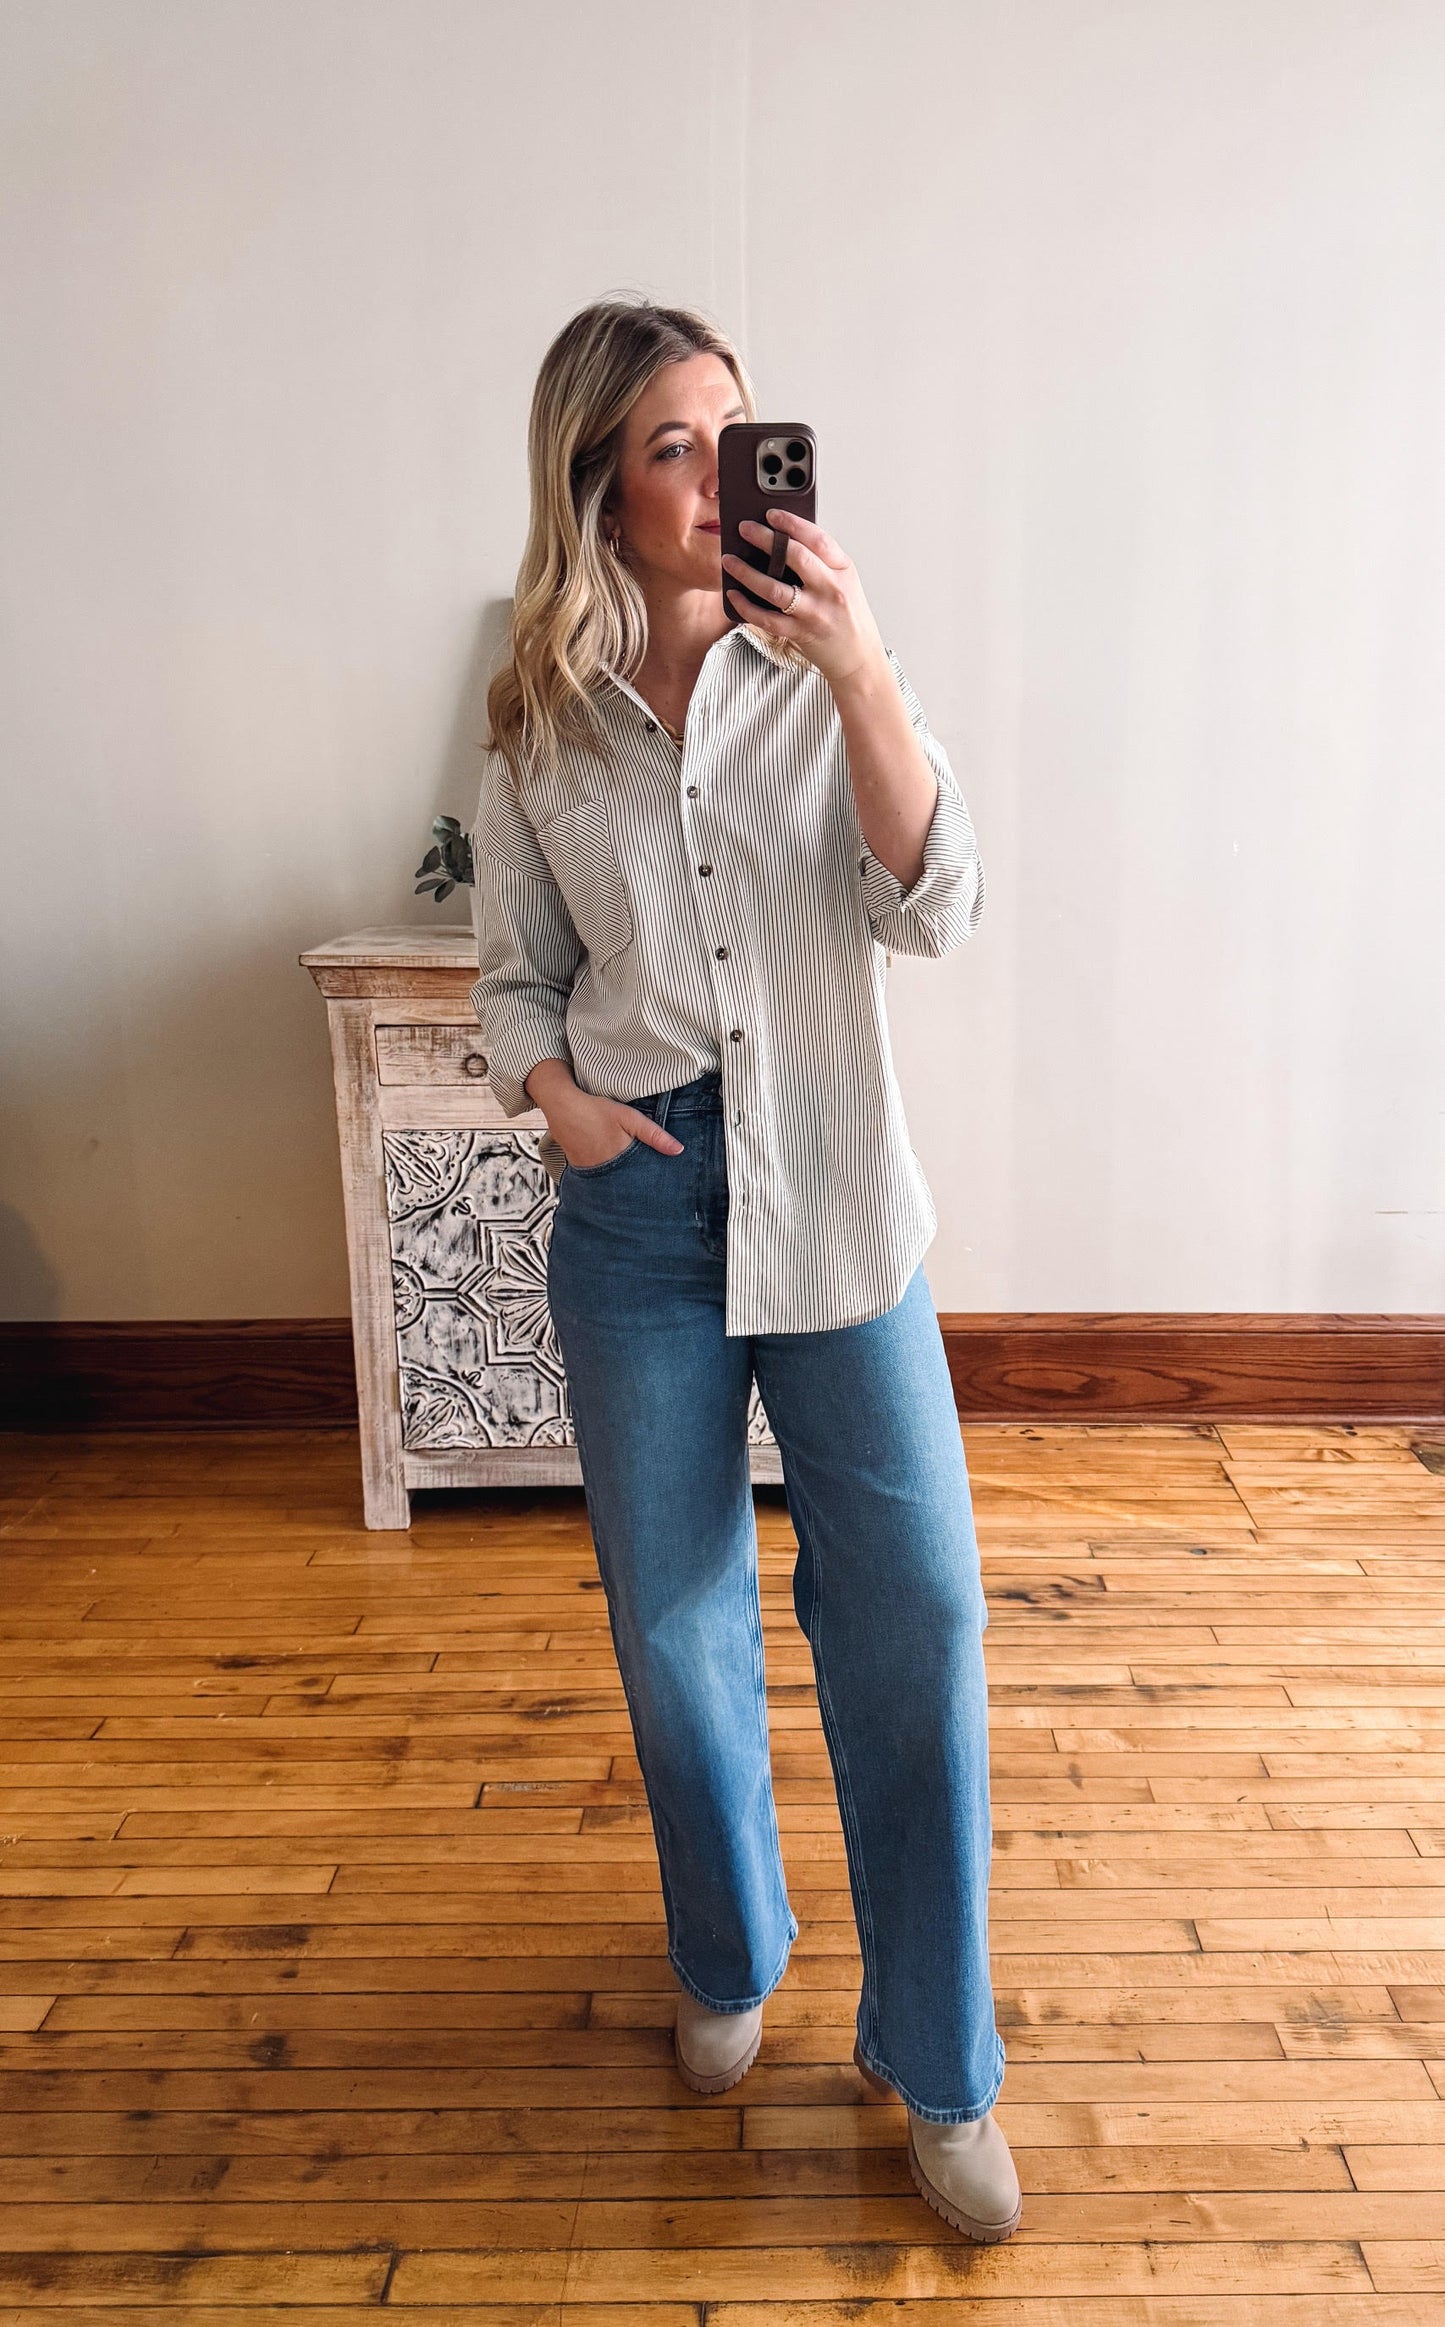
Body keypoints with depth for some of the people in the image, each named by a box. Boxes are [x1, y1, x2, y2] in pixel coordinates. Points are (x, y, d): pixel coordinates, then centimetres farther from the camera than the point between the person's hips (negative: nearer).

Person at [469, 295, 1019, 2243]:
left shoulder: (827, 671, 0)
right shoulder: (540, 726, 3)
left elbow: (937, 909, -11)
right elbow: (517, 974, 11)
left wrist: (862, 670, -20)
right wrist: (551, 1093, -9)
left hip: (833, 1200, -1)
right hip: (638, 1205, 2)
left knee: (915, 1617, 0)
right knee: (674, 1612, 13)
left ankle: (938, 2063, 23)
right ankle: (731, 1960, 41)